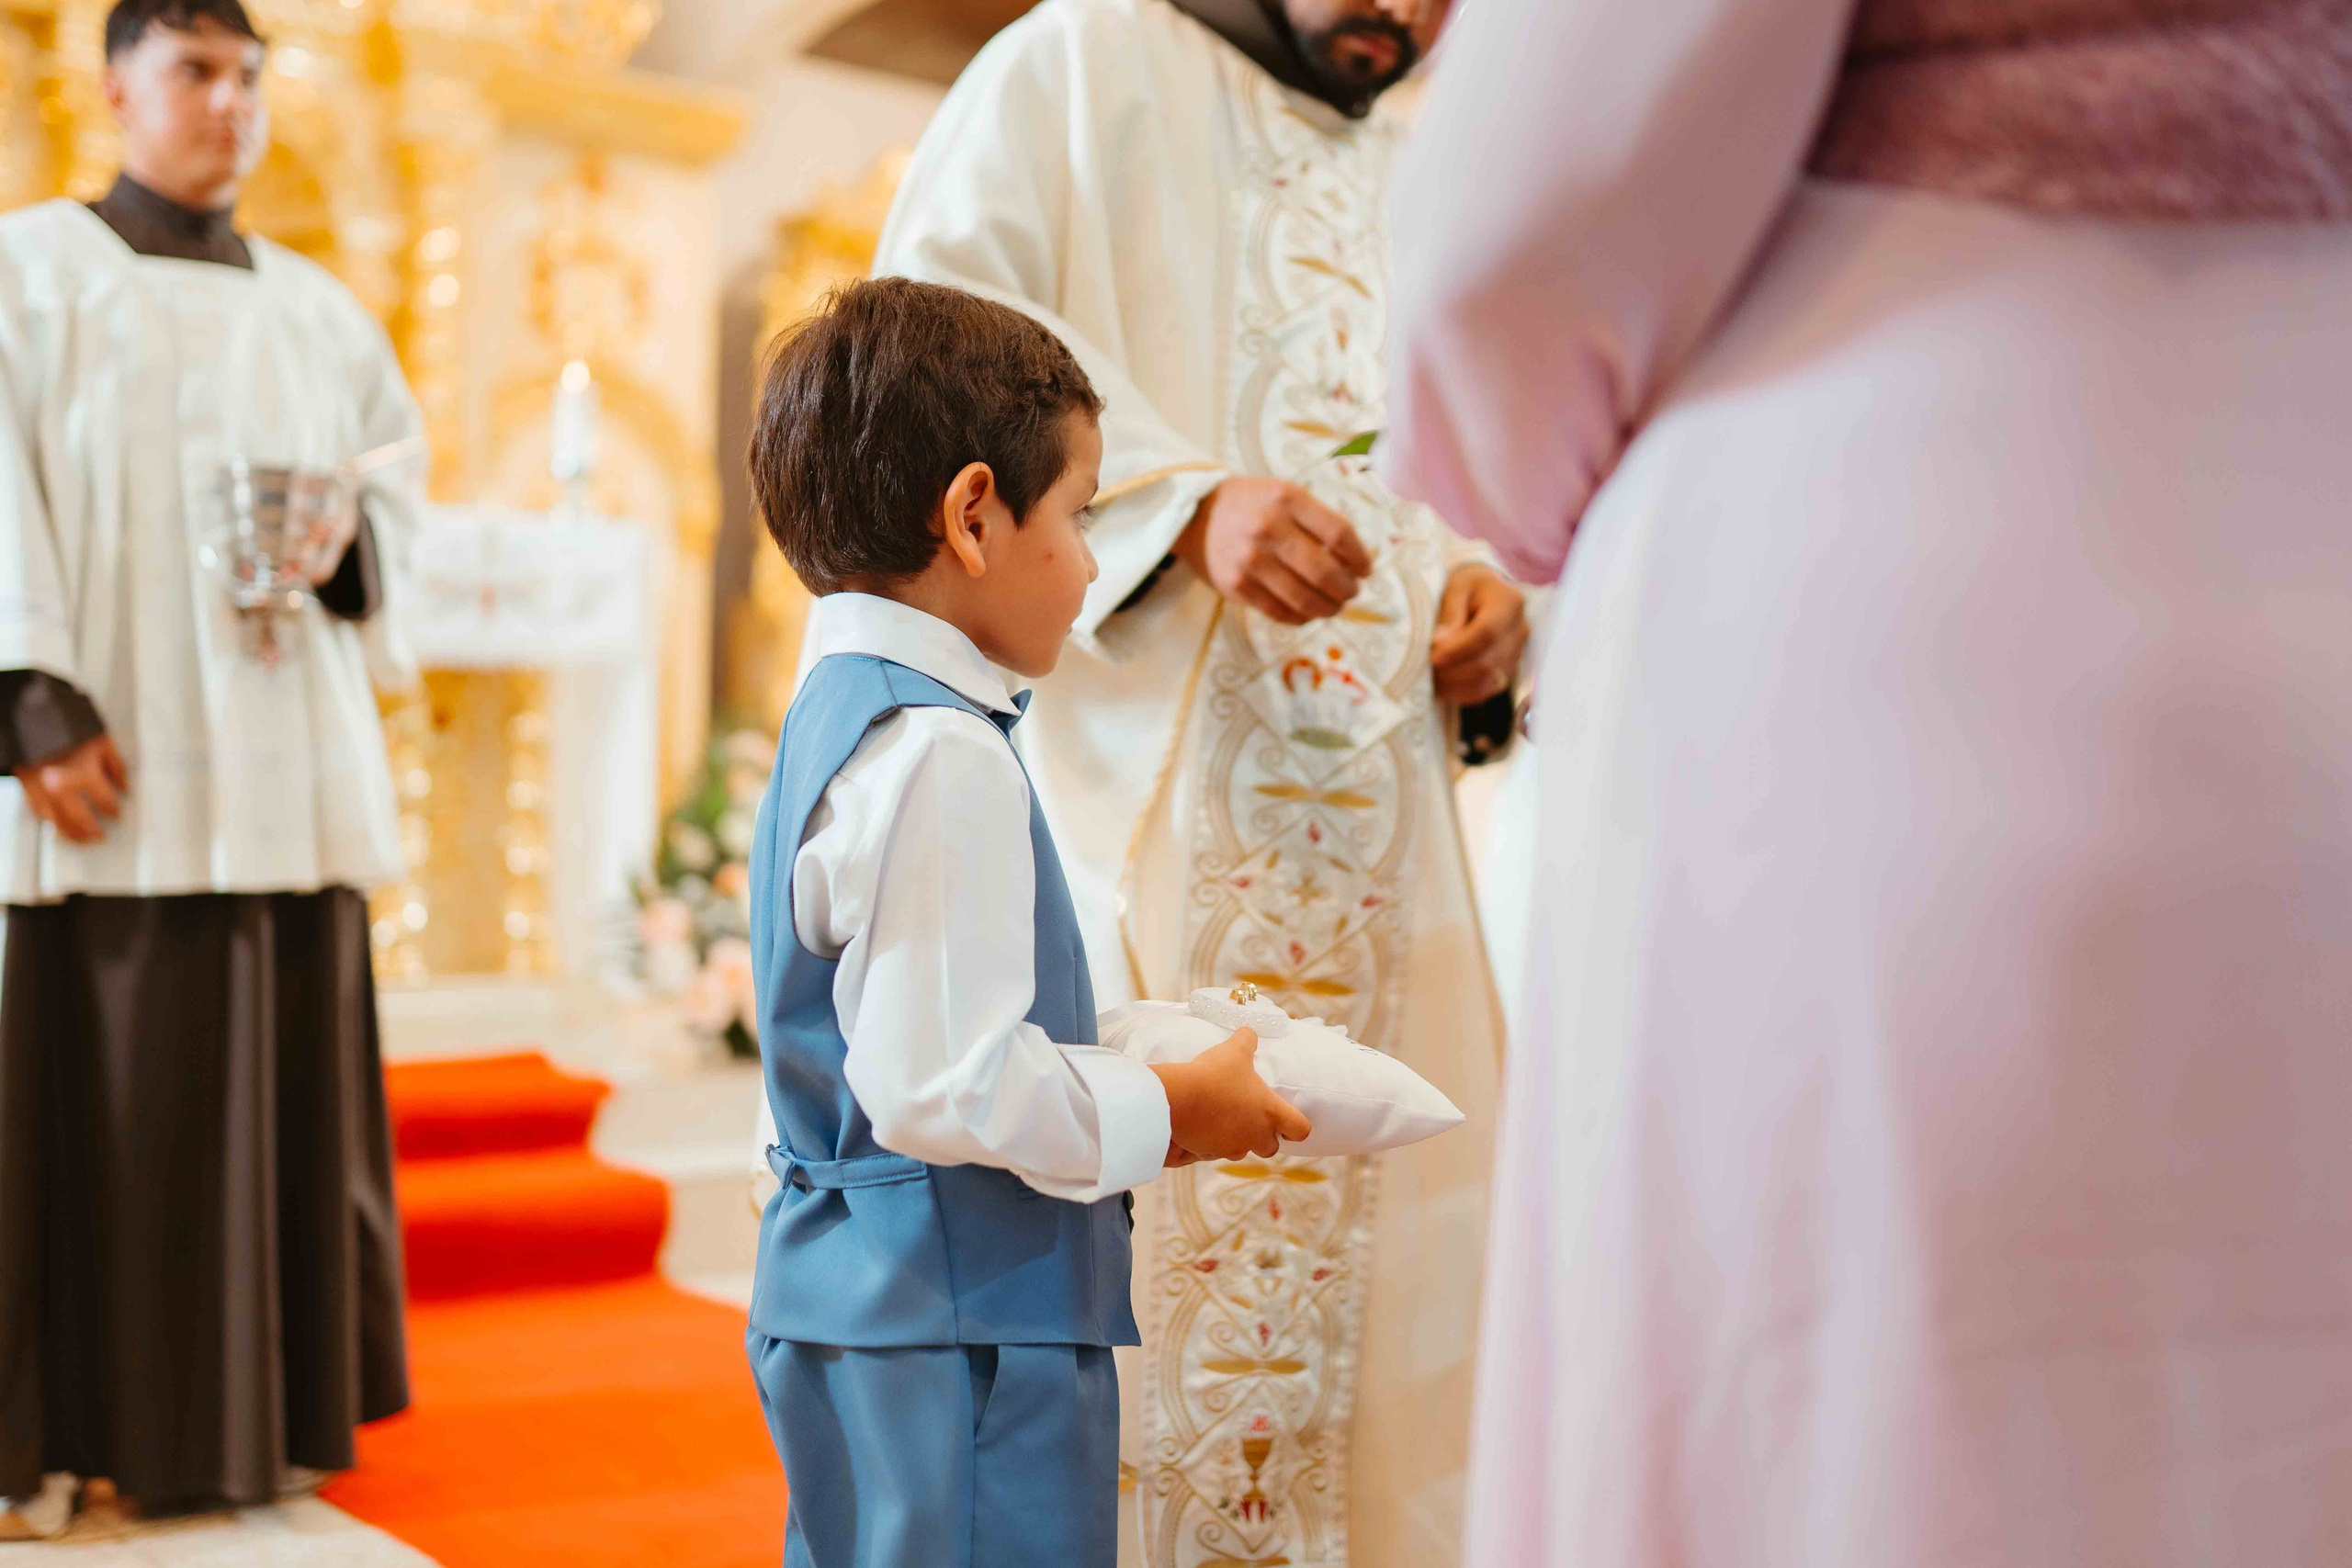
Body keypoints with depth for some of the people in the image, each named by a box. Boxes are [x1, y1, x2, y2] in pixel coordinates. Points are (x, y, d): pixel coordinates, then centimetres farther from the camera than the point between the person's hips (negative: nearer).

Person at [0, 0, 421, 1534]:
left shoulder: (316, 306, 16)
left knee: (278, 1085, 5)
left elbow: (399, 470, 18)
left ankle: (259, 1411, 15)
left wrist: (349, 542, -5)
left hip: (282, 759, 5)